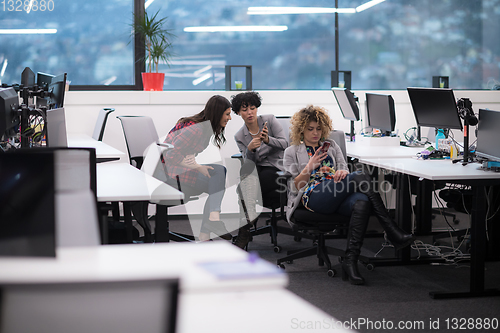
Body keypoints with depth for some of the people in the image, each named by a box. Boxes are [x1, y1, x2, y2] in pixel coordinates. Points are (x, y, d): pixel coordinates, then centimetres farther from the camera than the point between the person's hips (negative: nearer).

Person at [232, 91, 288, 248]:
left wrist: (268, 140, -28)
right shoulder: (239, 136, 8)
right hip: (257, 168, 3)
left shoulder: (269, 120, 1)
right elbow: (248, 161, -1)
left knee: (246, 188, -30)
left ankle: (245, 229, -25)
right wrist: (250, 149, -23)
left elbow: (284, 143, -8)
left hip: (277, 167, -3)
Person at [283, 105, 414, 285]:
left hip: (339, 196, 4)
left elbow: (344, 172, 19)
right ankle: (392, 232, -33)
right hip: (312, 196, -4)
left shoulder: (332, 146, 28)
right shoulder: (292, 152, 18)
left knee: (362, 202, -37)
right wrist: (310, 167, -9)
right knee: (361, 177, -29)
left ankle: (350, 261, -41)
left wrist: (343, 173, -7)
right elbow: (295, 187, 8)